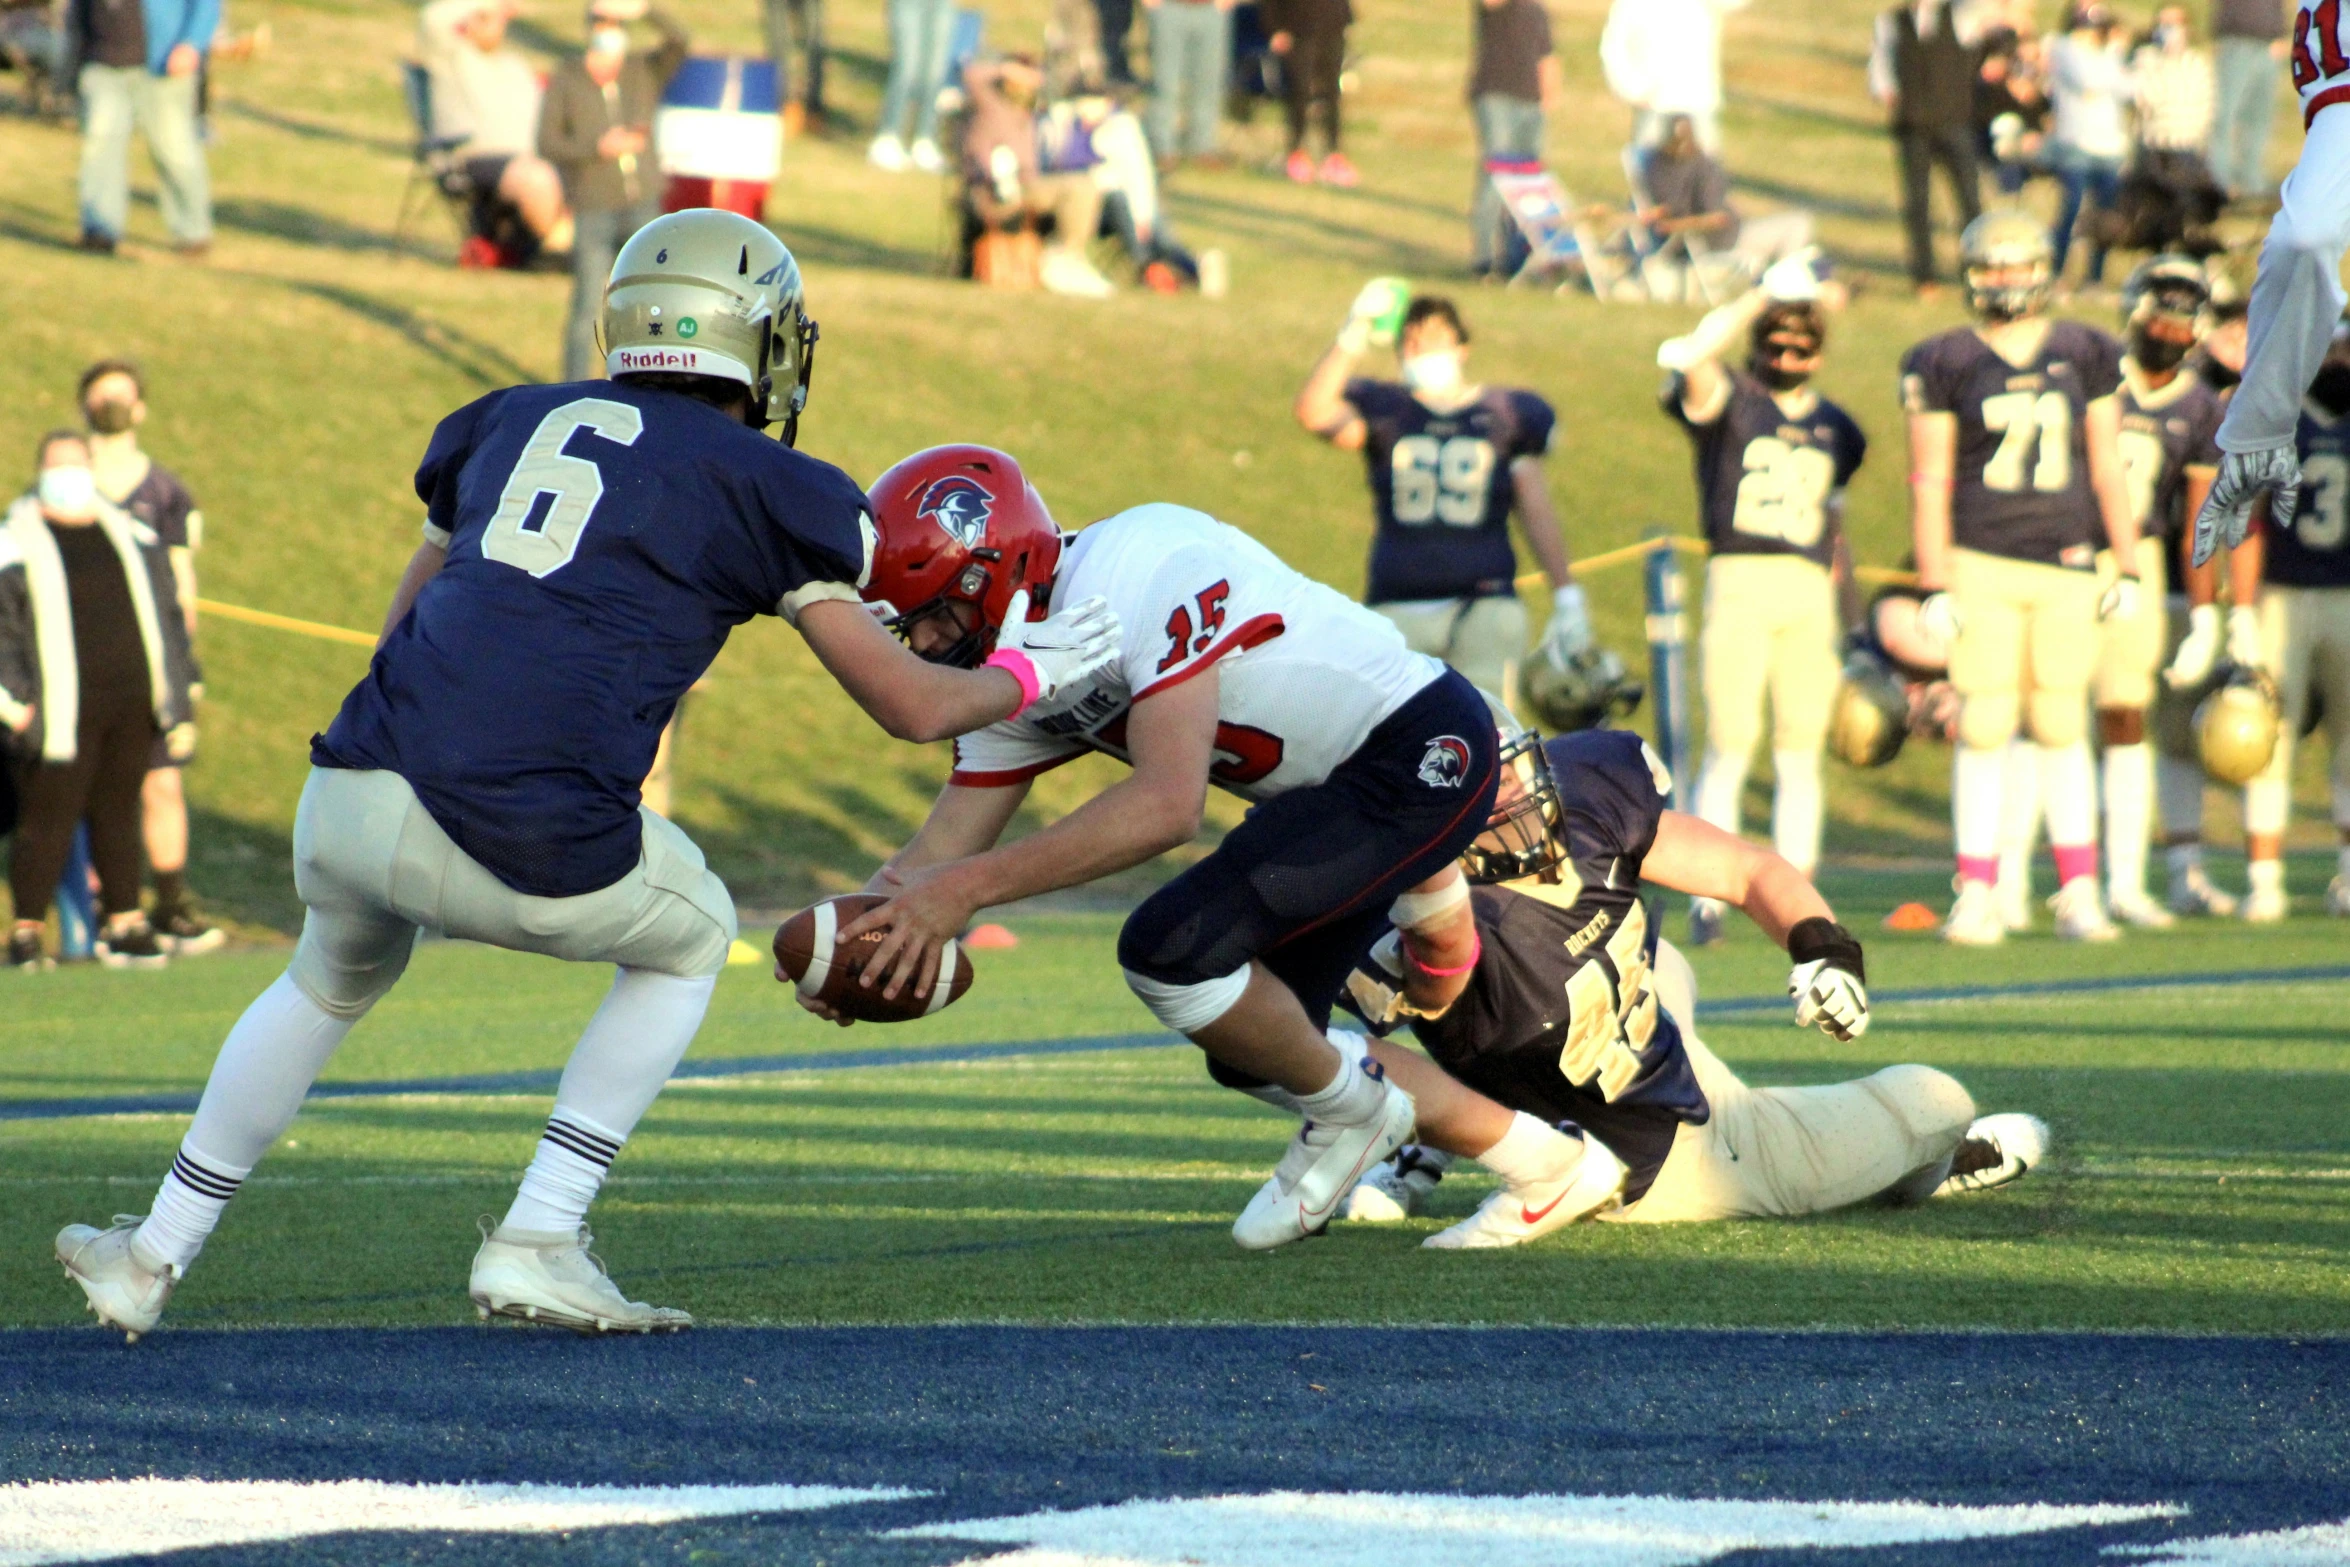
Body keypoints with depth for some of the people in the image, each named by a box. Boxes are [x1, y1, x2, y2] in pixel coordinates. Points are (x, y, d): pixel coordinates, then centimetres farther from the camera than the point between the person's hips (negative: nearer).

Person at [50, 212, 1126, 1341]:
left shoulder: (508, 423, 24)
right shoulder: (764, 488, 10)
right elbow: (912, 707, 15)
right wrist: (1027, 674, 33)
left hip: (350, 805, 5)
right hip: (529, 846, -4)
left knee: (337, 977, 37)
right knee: (689, 940, 28)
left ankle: (155, 1257, 38)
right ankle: (536, 1242, 17)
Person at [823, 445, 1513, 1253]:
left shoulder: (1141, 570, -28)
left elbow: (1168, 804, -36)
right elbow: (938, 859, 3)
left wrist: (968, 886, -37)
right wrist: (853, 938, -19)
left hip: (1426, 753, -11)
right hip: (1336, 791, 11)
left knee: (1172, 949, -22)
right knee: (1256, 1049, 16)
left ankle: (1351, 1113, 3)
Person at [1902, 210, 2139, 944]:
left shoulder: (2085, 357, 8)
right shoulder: (1946, 364, 0)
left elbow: (2107, 469, 12)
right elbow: (1930, 482, 0)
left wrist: (2129, 570, 8)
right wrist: (1934, 586, -5)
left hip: (2066, 565, 2)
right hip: (1981, 564, -2)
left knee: (2061, 727, 4)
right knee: (1984, 730, -3)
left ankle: (2080, 894, 10)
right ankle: (1977, 897, 2)